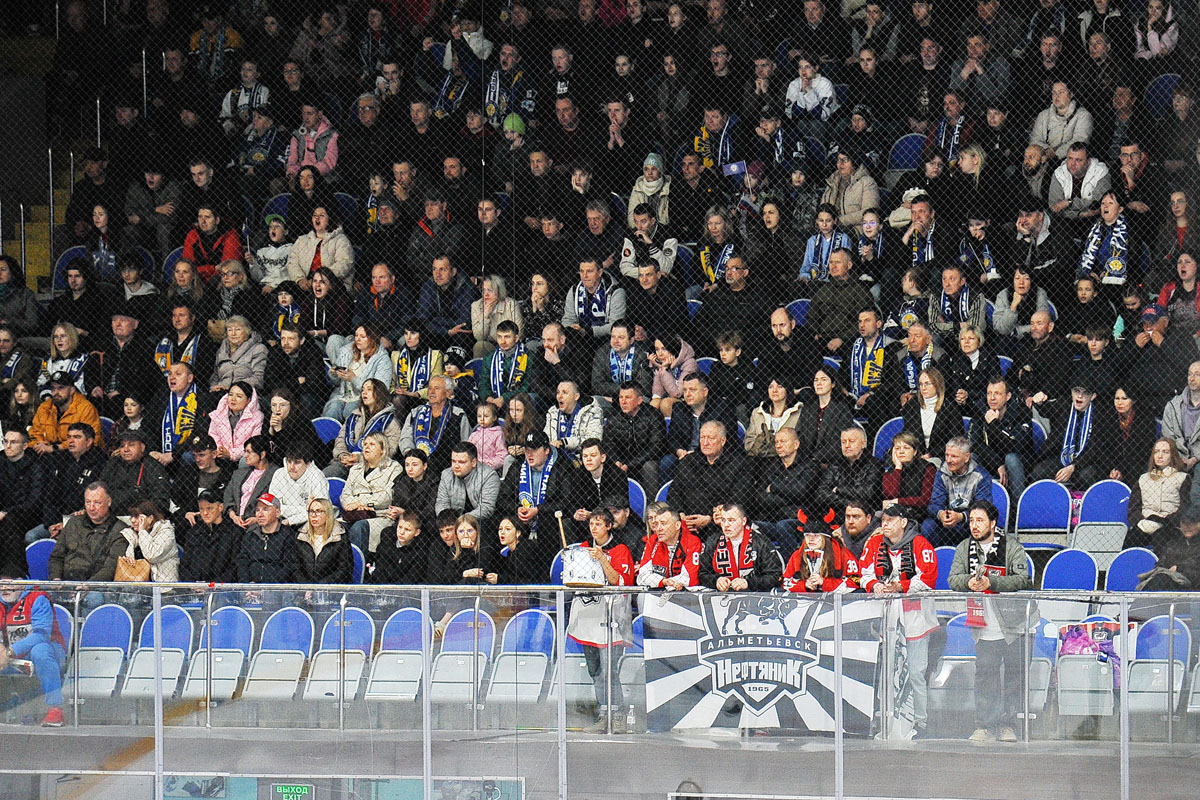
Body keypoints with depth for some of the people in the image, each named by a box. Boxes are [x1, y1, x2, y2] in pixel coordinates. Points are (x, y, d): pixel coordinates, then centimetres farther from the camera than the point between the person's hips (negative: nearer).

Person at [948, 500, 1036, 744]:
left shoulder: (1012, 547, -7)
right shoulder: (964, 548, 6)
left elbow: (1022, 579, -17)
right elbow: (954, 579, -1)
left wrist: (991, 582, -29)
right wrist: (969, 582, -24)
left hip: (1013, 623, -3)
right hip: (984, 625, 3)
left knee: (1013, 673, 2)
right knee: (984, 673, 2)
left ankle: (1008, 724, 10)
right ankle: (984, 725, 7)